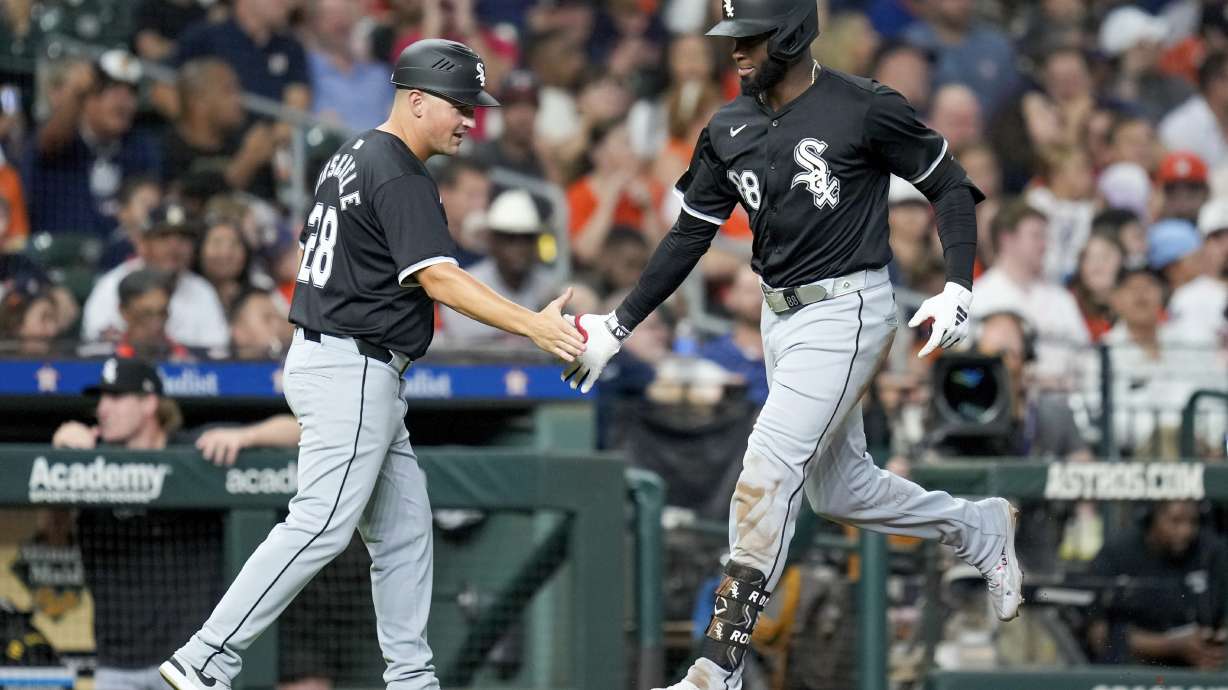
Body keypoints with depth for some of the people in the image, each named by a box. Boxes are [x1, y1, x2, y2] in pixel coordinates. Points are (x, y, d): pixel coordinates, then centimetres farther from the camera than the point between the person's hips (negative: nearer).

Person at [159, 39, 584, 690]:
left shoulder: (351, 157, 16)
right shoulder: (400, 178, -15)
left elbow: (313, 247, 22)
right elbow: (438, 278, -25)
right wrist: (533, 324, -31)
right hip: (353, 370, -11)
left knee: (403, 525, 12)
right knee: (320, 525, -14)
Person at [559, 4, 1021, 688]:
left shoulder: (864, 110, -14)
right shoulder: (731, 129, 4)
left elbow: (950, 185, -6)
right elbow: (690, 235, 12)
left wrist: (959, 287, -17)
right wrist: (619, 325, 10)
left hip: (847, 311, -8)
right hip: (781, 317, 8)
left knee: (769, 469, -15)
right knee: (838, 488, 14)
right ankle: (979, 527, 40)